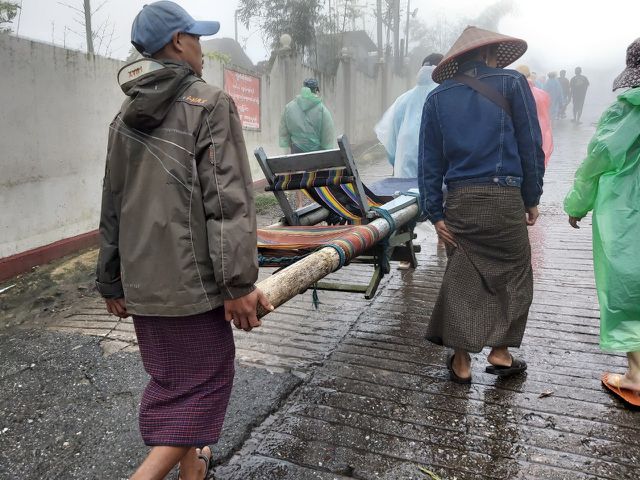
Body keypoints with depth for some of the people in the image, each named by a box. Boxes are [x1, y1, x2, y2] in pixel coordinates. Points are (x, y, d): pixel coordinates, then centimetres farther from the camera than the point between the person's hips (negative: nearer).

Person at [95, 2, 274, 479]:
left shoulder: (126, 116, 13)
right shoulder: (211, 103, -8)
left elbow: (112, 206, 15)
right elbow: (229, 201, -17)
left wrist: (111, 282, 22)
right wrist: (239, 282, -15)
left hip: (141, 282, 8)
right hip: (191, 281, -7)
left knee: (172, 378, 21)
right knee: (201, 384, 6)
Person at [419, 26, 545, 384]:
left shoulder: (437, 98, 11)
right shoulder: (512, 83, 3)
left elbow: (429, 160, 6)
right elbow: (531, 146, 1)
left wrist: (434, 213, 8)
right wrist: (532, 199, 9)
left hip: (459, 200, 3)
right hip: (504, 197, -3)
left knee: (462, 278, 10)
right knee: (514, 275, 14)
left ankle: (461, 362, 17)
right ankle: (500, 353, 19)